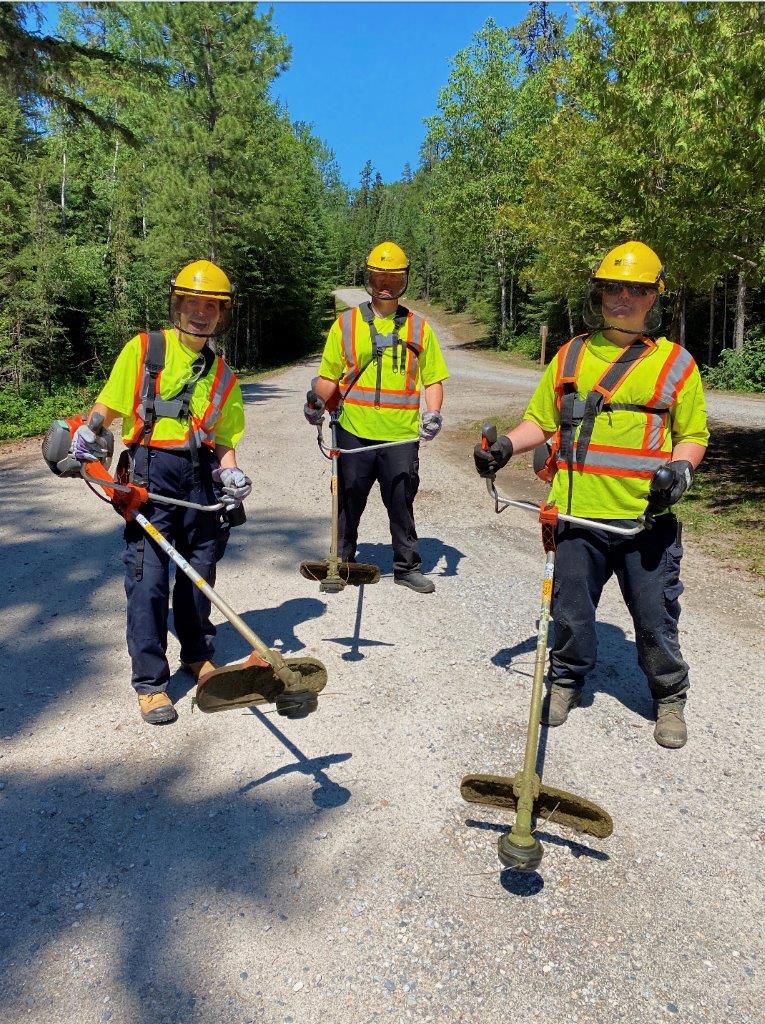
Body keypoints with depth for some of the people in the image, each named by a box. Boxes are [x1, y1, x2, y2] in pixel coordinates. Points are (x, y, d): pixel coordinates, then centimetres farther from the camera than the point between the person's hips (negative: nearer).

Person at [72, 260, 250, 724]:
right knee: (149, 576, -5)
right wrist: (87, 431, -14)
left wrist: (231, 473, -5)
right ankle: (150, 680, 7)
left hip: (200, 475, 4)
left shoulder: (222, 375, 15)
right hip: (149, 471, -3)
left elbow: (222, 440, 14)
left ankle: (197, 654, 34)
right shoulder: (143, 349, 5)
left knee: (199, 571, 11)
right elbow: (107, 407, 6)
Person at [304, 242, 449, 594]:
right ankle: (341, 564, 25)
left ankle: (407, 567, 22)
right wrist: (317, 399, -13)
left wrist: (433, 413, -5)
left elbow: (433, 379, 12)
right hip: (354, 432, 0)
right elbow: (330, 376, 7)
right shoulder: (346, 324, 7)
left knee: (401, 503, 7)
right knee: (349, 504, 9)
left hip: (402, 435, 0)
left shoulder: (419, 327, 9)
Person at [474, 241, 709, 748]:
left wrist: (681, 467, -13)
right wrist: (507, 445, -4)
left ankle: (670, 698, 30)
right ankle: (567, 682, 35)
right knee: (571, 610, 11)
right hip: (577, 515, 2)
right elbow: (541, 420, 15)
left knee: (655, 617, 7)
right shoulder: (571, 355, 12)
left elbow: (693, 434, 8)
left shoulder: (676, 362, 6)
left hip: (647, 517, -1)